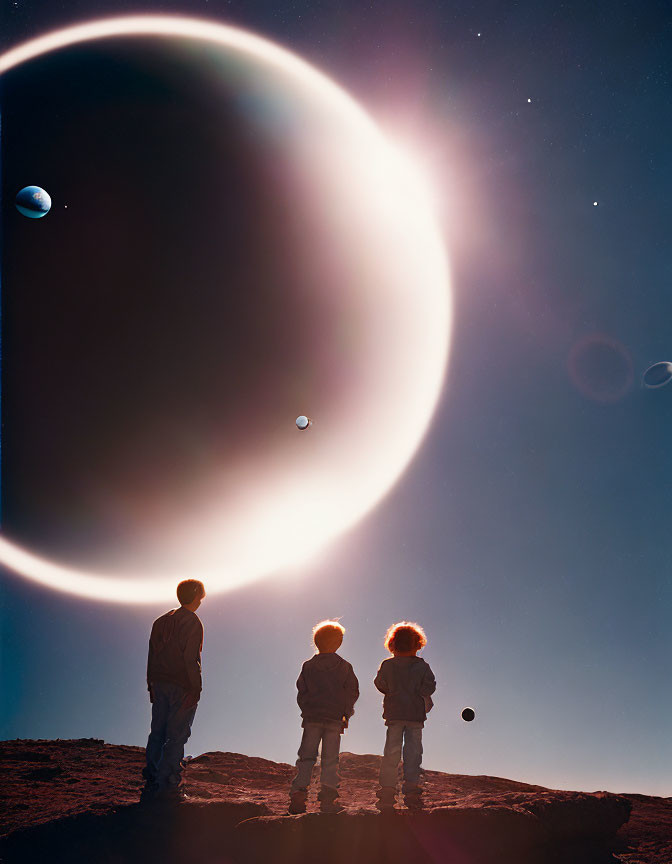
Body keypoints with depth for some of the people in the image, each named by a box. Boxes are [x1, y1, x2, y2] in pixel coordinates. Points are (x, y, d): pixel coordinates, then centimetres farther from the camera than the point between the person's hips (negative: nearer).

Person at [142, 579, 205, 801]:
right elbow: (191, 659, -16)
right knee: (177, 736, -1)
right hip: (182, 687, -7)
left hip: (160, 683, 7)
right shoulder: (192, 622, -10)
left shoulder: (162, 620, 13)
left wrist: (151, 685, 17)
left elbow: (152, 655, 13)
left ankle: (151, 783, 16)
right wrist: (195, 689, -13)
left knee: (157, 733, 12)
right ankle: (168, 786, 0)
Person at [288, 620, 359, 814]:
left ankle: (298, 794, -3)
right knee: (330, 758, 5)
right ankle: (328, 796, -1)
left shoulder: (308, 666, 4)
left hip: (311, 718, 1)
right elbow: (353, 692, 3)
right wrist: (345, 712, 13)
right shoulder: (344, 667, 2)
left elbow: (301, 691, 6)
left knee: (306, 756, 7)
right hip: (335, 718, -1)